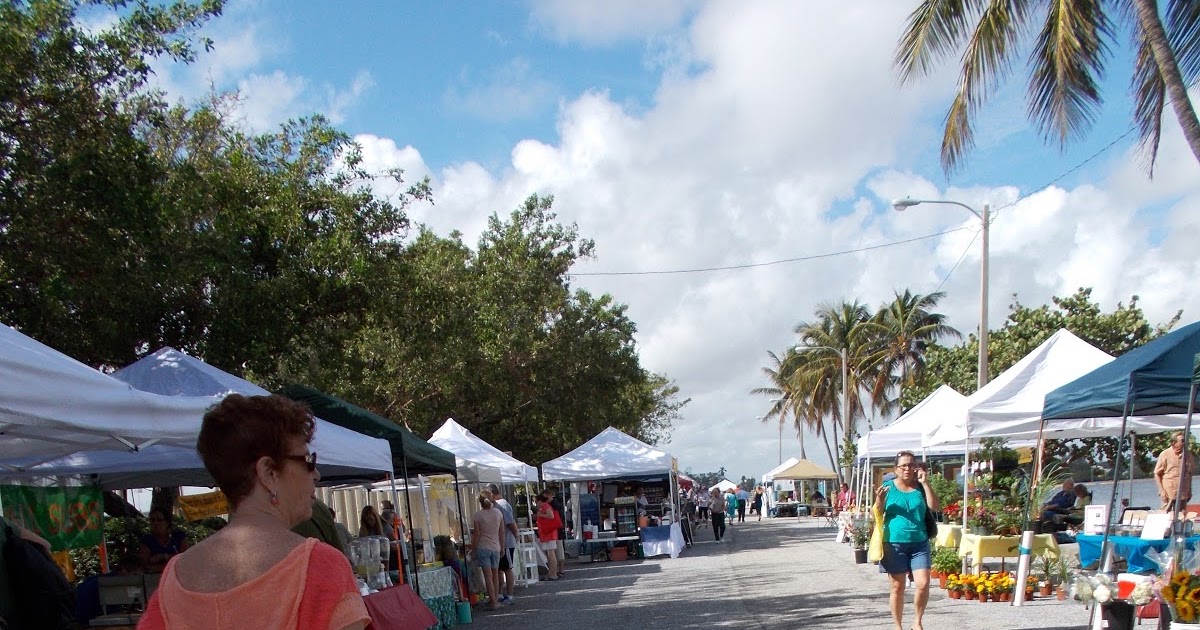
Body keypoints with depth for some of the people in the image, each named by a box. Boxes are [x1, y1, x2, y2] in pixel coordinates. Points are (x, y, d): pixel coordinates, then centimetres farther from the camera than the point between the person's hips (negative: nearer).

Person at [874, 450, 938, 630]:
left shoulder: (920, 487, 6)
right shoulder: (888, 488, 1)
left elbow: (935, 507, -6)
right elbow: (878, 516, 4)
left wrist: (925, 483, -11)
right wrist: (879, 500, -17)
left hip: (919, 543, 1)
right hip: (895, 543, -1)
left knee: (923, 584, -8)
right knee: (897, 587, 4)